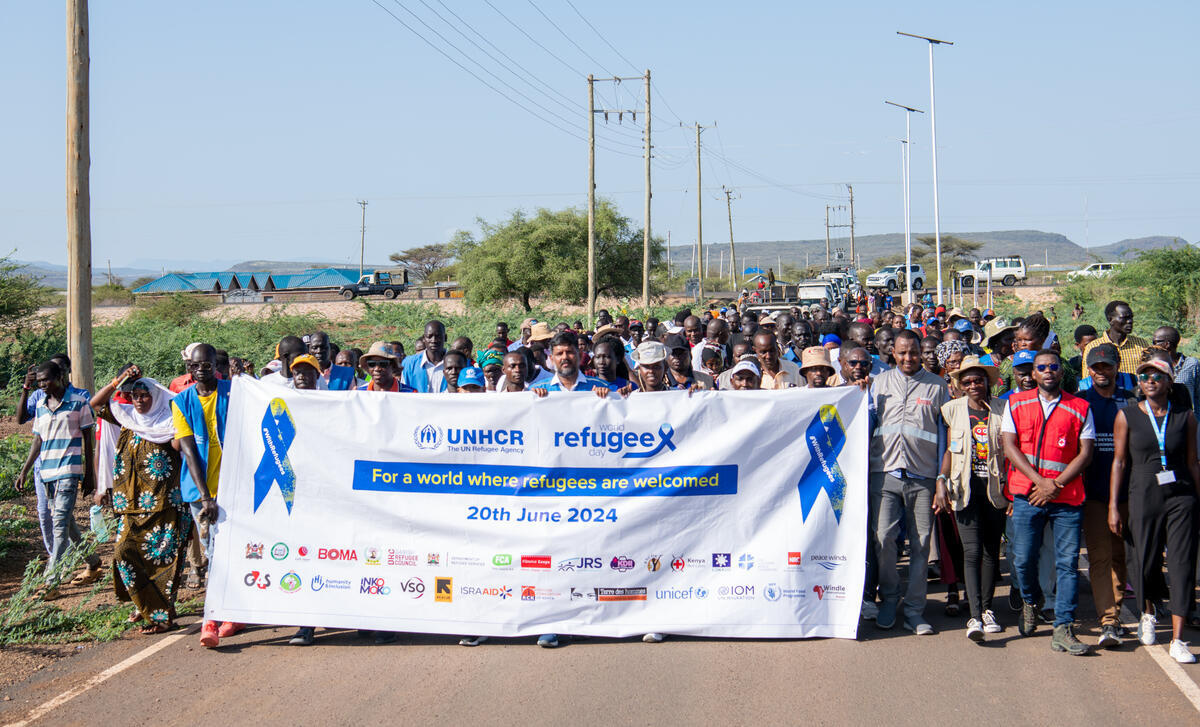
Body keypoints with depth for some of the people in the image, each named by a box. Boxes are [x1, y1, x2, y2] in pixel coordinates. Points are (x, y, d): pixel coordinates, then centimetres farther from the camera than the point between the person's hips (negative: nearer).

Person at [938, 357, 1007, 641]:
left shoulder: (1001, 410, 4)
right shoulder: (953, 410, 6)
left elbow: (1009, 452, 6)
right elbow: (949, 450, 9)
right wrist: (941, 482, -2)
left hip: (995, 487, 1)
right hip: (965, 487, -1)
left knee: (991, 550, 7)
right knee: (972, 550, -12)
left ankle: (986, 609, 22)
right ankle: (975, 616, -20)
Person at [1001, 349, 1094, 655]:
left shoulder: (1080, 408, 8)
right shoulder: (1016, 404, 10)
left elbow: (1085, 453, 2)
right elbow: (1009, 447, 2)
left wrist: (1055, 485, -9)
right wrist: (1039, 481, -10)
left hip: (1068, 497, 0)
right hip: (1027, 495, 1)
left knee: (1068, 563, -5)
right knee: (1023, 558, 2)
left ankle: (1063, 630, -3)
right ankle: (1030, 602, 33)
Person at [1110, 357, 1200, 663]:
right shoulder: (1128, 415, 2)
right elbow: (1119, 462, 3)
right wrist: (1113, 506, 0)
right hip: (1144, 496, 0)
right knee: (1146, 563, 7)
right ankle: (1148, 615, 39)